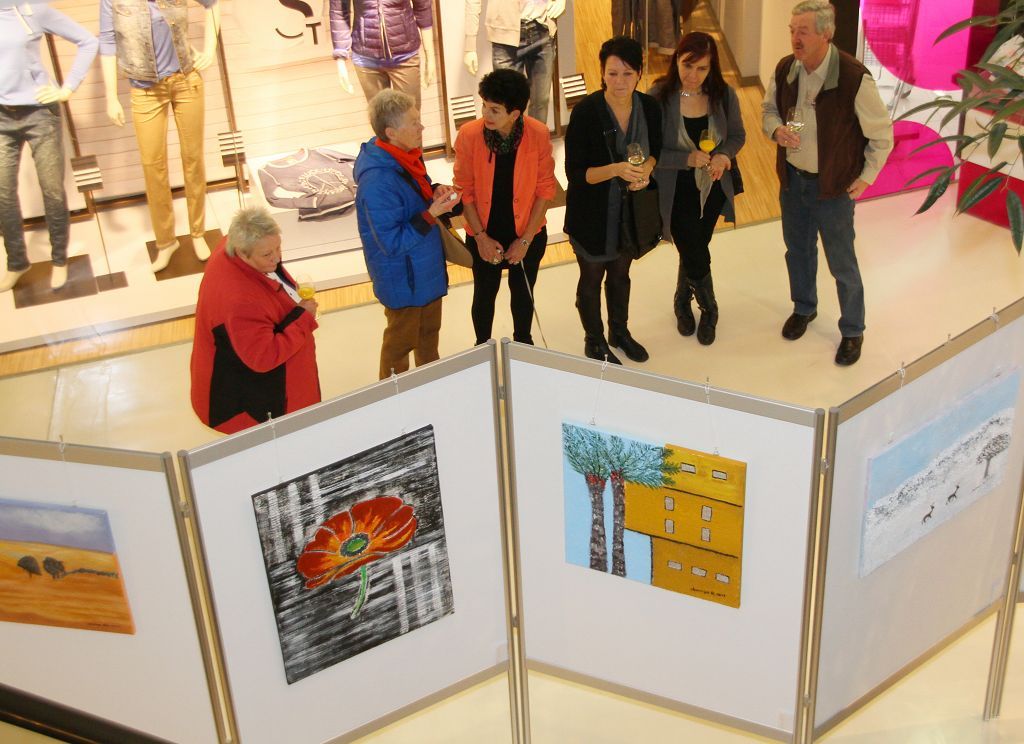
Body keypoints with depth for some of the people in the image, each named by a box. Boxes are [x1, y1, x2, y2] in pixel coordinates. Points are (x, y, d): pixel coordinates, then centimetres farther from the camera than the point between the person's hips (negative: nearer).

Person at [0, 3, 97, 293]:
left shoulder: (32, 9, -6)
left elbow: (87, 41, -1)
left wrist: (68, 89, -5)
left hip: (39, 113, -2)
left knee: (52, 191, 6)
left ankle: (59, 259, 24)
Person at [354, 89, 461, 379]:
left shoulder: (406, 155, -8)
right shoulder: (377, 182, -35)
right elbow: (393, 243, -30)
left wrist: (434, 192, -9)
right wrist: (433, 213, -32)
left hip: (427, 268, 9)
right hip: (403, 278, -9)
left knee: (429, 330, 28)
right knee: (401, 342, 15)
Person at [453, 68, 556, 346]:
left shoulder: (539, 134, -20)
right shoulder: (469, 135, -21)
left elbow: (545, 188, -11)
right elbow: (464, 190, -10)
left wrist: (525, 240, -11)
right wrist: (481, 237, -12)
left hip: (528, 235, 1)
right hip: (484, 236, 0)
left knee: (523, 293, 21)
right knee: (485, 294, 19)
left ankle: (523, 344, 47)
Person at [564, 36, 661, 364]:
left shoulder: (649, 107, -11)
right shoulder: (586, 111, -24)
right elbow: (575, 172, -22)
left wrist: (646, 170, -16)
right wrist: (617, 170, -36)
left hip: (631, 210, 4)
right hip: (593, 213, -4)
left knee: (620, 274, 25)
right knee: (592, 279, 16)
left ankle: (619, 331, 48)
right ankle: (594, 342, 37)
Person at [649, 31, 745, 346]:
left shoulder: (723, 95, -11)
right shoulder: (658, 98, -21)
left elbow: (737, 135, 2)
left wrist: (723, 155, -19)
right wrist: (687, 159, -30)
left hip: (713, 188, 4)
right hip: (677, 193, -3)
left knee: (694, 249, 20)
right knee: (697, 258, 1)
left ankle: (683, 301, 49)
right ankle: (709, 310, 31)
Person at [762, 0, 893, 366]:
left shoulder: (854, 78, -24)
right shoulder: (784, 69, -9)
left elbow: (882, 135, -12)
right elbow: (768, 109, 10)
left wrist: (866, 178, -8)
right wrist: (776, 129, -12)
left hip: (833, 186, -5)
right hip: (792, 179, 5)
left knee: (842, 263, 6)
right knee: (798, 250, 22)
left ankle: (852, 331, 25)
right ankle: (804, 308, 46)